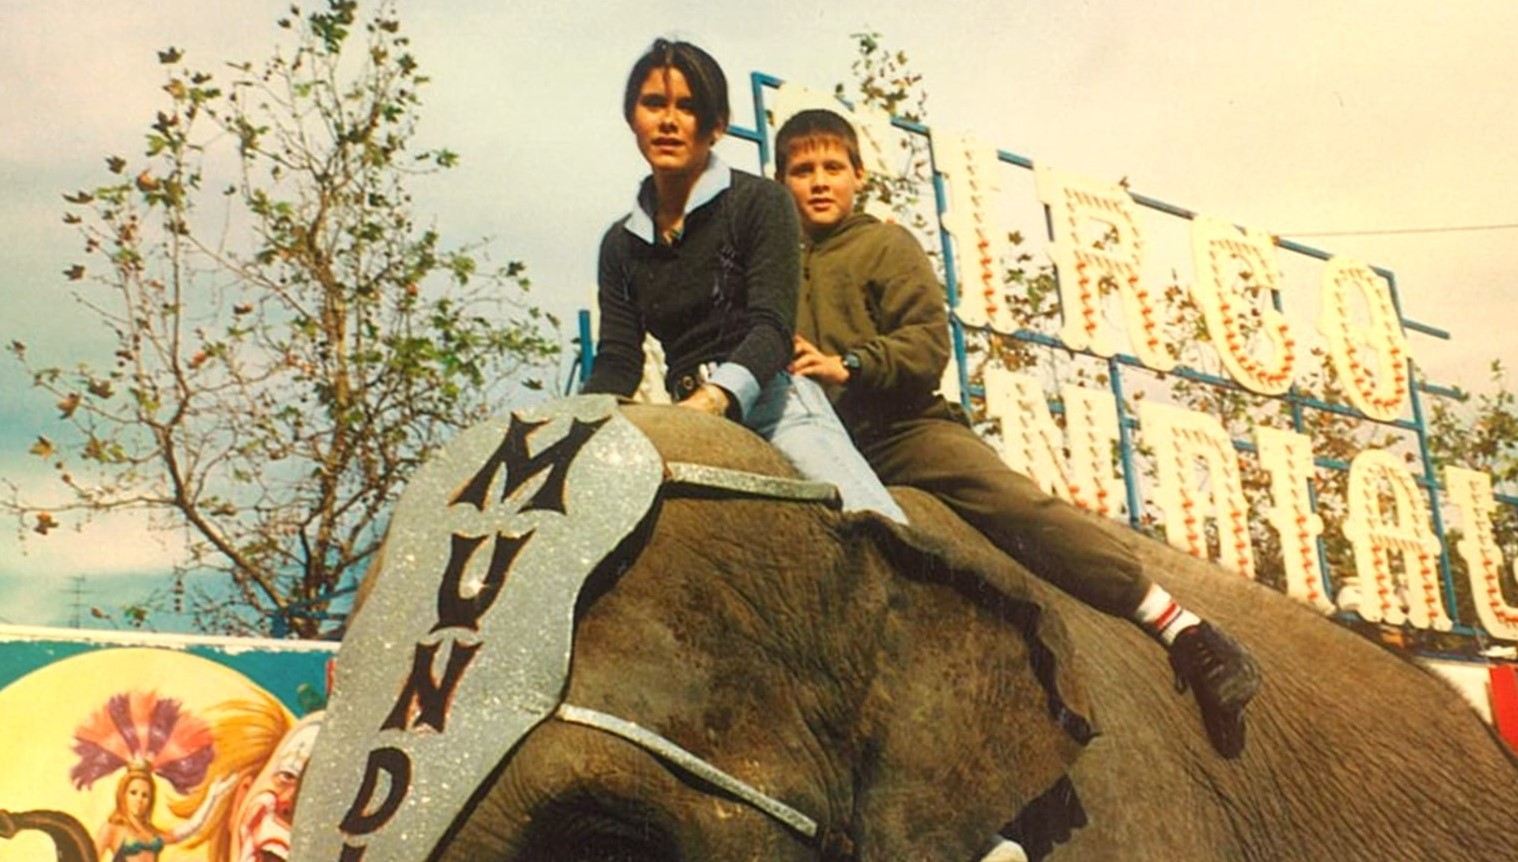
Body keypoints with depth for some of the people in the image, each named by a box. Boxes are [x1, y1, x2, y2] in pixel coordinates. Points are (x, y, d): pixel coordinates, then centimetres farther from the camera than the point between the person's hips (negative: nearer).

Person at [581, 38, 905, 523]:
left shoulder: (759, 201, 2)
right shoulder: (620, 243, 16)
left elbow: (773, 326, -11)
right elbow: (618, 360, 9)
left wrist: (714, 398, -31)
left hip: (774, 400, -4)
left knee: (879, 532, -26)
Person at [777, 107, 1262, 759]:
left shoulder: (884, 245, 7)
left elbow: (929, 342, -5)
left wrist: (847, 364, -19)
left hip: (901, 430, -4)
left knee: (1014, 502, -23)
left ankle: (1182, 631, -18)